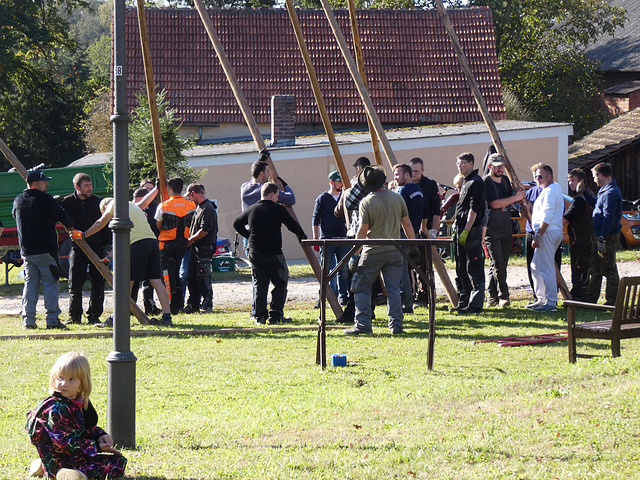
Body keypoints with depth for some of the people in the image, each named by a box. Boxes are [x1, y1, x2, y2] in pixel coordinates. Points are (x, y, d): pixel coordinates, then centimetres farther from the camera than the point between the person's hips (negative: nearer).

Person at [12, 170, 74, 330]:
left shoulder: (18, 201, 8)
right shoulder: (45, 200, -10)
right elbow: (63, 216, -5)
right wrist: (71, 226, 16)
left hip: (26, 250, 6)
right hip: (45, 250, -6)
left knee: (30, 283, 10)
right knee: (50, 283, -1)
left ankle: (28, 320, 5)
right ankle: (52, 319, -5)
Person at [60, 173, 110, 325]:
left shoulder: (98, 201, 5)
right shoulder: (67, 202, 1)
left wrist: (108, 244, 1)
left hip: (97, 248, 1)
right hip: (78, 248, -1)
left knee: (98, 284, 2)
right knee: (75, 284, -3)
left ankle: (94, 315, 11)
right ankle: (75, 316, 9)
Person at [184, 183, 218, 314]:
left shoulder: (207, 209, -15)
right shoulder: (199, 207, 17)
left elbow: (204, 231, -21)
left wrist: (190, 240, -12)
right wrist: (190, 241, 11)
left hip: (203, 249, -10)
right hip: (195, 248, 10)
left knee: (203, 278, -6)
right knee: (191, 278, 11)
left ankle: (207, 305, 0)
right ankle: (193, 304, 16)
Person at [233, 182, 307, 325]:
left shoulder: (251, 210, 7)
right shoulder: (278, 209, -7)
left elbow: (237, 224, 18)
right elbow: (293, 226, -6)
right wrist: (302, 236, 12)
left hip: (254, 253, 5)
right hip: (273, 254, -5)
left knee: (259, 285, 7)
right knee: (280, 284, 7)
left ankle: (260, 316, 2)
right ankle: (275, 315, 2)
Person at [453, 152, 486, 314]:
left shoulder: (476, 182, -11)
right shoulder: (465, 182, 19)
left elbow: (474, 209, -17)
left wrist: (466, 231, -21)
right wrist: (456, 229, 19)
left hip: (472, 230, -10)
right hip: (461, 229, 10)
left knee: (474, 268, -9)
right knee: (461, 268, 13)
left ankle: (476, 304, -9)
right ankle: (463, 302, 18)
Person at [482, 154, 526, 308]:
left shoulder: (505, 180, 14)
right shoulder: (485, 182, -10)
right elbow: (495, 203, -20)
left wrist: (518, 196, 3)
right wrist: (515, 197, -15)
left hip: (506, 229, 7)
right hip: (491, 230, -7)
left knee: (501, 264, 7)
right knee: (497, 264, -11)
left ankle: (492, 297, 13)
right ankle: (503, 296, -7)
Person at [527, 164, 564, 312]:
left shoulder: (550, 191, -14)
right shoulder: (555, 188, 20)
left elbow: (547, 217, -22)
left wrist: (538, 236, -23)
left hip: (548, 233, -11)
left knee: (546, 268, -11)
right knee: (536, 266, 16)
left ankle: (551, 302, -11)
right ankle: (541, 299, 22)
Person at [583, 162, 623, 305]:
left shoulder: (610, 193, -20)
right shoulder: (604, 190, 13)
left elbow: (609, 218, -25)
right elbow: (597, 205, 29)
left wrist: (603, 239, -26)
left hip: (608, 237, -11)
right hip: (600, 236, 11)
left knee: (609, 270, -4)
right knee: (595, 269, 17)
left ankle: (612, 302, 1)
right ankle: (590, 298, 25)